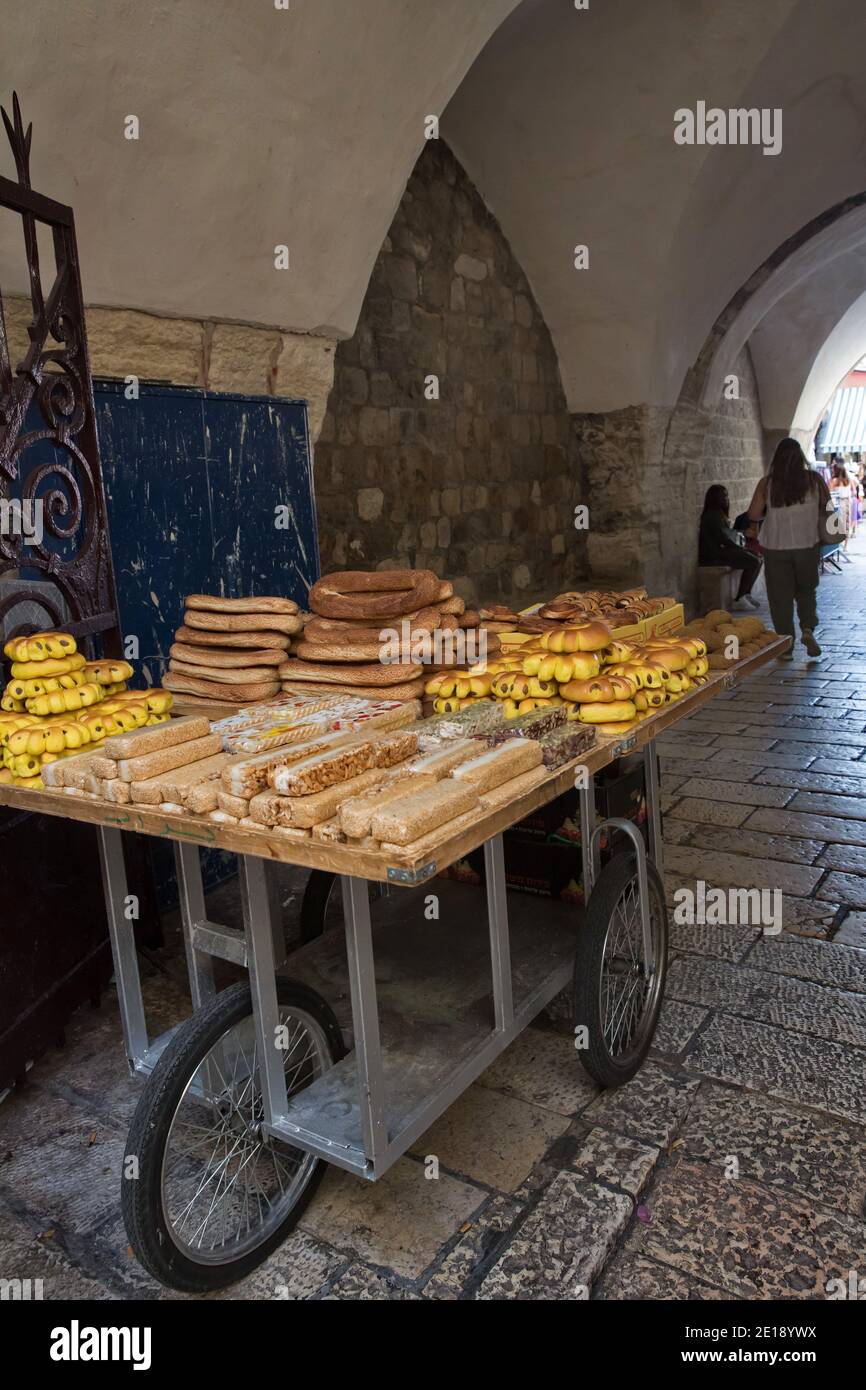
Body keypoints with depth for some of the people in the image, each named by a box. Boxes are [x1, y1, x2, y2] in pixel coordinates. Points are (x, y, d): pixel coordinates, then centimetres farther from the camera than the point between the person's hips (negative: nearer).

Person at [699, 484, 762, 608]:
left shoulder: (720, 514, 18)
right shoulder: (712, 515, -14)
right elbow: (723, 539, -17)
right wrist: (742, 548, -9)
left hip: (723, 550, 11)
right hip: (715, 555, -11)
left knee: (757, 558, 9)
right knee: (754, 562, -18)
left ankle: (747, 594, 9)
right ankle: (739, 598, -14)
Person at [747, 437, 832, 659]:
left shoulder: (767, 484, -6)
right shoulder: (814, 479, -3)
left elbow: (754, 514, -5)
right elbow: (827, 505, 7)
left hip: (776, 548, -1)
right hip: (808, 545, 1)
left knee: (780, 597, 7)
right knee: (807, 591, 20)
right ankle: (808, 629, -2)